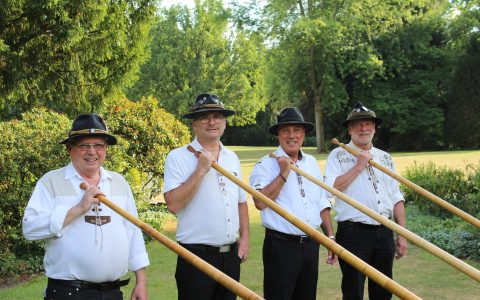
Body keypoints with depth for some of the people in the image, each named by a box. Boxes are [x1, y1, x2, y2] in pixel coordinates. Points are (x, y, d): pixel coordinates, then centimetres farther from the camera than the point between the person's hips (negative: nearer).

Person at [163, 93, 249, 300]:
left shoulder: (232, 158, 12)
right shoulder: (178, 157, -8)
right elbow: (173, 204, -20)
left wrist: (245, 236, 9)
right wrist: (201, 169, -18)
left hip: (231, 256, 6)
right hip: (196, 257, -6)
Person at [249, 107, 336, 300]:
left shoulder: (311, 163, 13)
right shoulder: (266, 165, -7)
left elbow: (322, 204, 18)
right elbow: (260, 202, -21)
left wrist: (330, 237, 14)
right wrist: (283, 174, -19)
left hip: (311, 244, 6)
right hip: (280, 246, -6)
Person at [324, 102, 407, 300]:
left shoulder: (385, 158, 15)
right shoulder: (338, 156, 0)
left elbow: (396, 199, 15)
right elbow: (331, 188, -16)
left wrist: (402, 234, 9)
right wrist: (359, 166, -13)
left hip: (384, 233, 5)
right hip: (353, 232, -5)